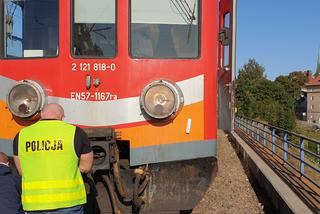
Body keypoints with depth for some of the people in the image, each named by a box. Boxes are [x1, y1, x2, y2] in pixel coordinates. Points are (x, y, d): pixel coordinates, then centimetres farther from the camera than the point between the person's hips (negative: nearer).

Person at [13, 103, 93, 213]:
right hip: (68, 203, -2)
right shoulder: (75, 132, -5)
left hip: (34, 204, 3)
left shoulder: (22, 135, 3)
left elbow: (21, 171, 12)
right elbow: (86, 167, 2)